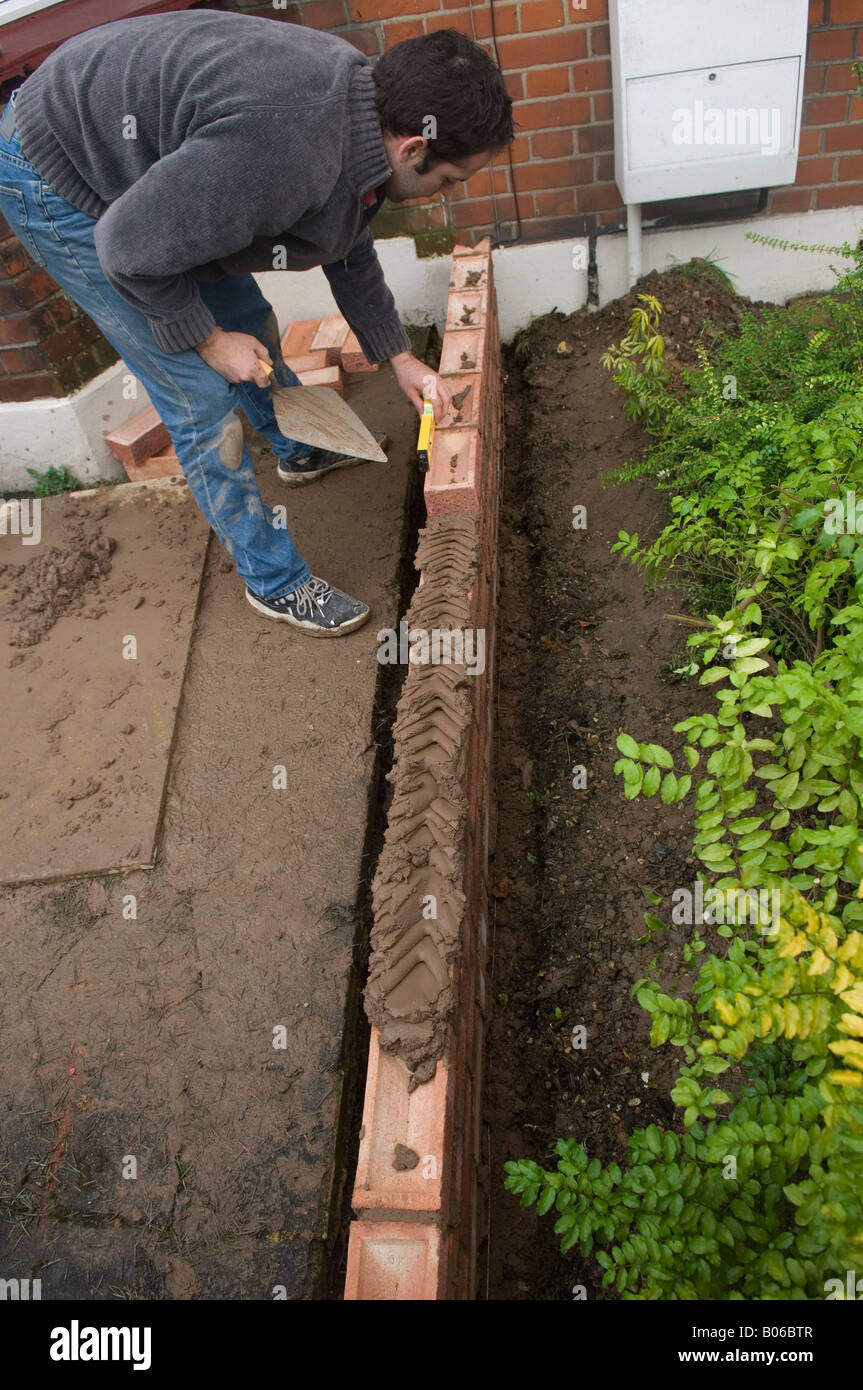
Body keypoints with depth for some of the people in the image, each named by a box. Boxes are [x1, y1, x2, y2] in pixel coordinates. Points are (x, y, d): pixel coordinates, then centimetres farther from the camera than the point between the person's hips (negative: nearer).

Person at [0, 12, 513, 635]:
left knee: (250, 324, 19)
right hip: (56, 181, -8)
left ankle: (300, 449, 48)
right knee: (202, 395, -8)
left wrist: (400, 358, 12)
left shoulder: (363, 98, -7)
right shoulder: (280, 150, -38)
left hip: (151, 171, 8)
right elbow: (128, 248, -29)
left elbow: (350, 250, 9)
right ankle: (275, 581, 7)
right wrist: (206, 339, -16)